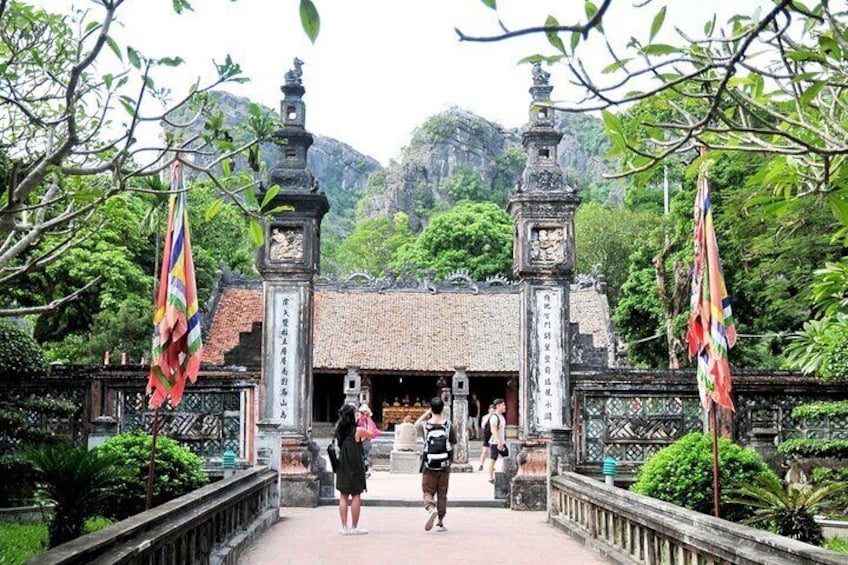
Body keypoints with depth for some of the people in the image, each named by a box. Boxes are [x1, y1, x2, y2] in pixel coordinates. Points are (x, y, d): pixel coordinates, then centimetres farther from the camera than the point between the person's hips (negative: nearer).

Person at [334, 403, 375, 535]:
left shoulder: (339, 430, 1)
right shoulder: (358, 431, -12)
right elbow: (372, 435, 3)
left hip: (342, 467, 5)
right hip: (355, 468, -5)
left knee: (343, 497, 9)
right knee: (356, 496, 3)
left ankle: (344, 527, 11)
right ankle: (354, 527, 8)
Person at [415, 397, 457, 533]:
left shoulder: (425, 425, -6)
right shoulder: (448, 425, -6)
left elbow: (416, 424, 18)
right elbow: (453, 444, -1)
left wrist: (427, 413, 14)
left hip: (429, 466, -1)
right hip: (444, 466, 1)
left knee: (428, 492, 8)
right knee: (442, 494, 11)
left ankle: (431, 509, -22)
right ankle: (441, 523, 14)